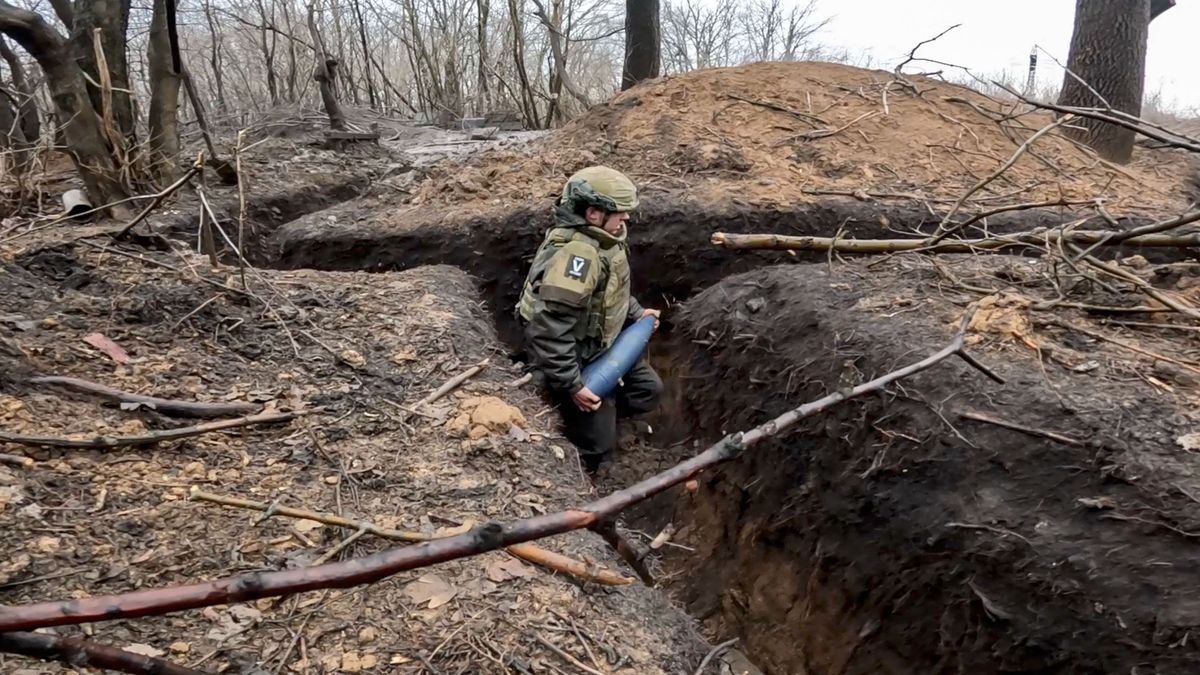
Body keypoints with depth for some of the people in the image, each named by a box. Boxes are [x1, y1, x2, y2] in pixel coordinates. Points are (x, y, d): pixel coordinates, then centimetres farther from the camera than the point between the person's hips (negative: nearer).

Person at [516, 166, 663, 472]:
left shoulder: (599, 239, -2)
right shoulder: (576, 254, -33)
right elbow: (549, 330, -34)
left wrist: (636, 312, 8)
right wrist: (572, 384, -29)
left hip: (603, 347, 9)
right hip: (579, 361, -9)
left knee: (649, 389, 19)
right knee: (597, 447, 2)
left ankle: (591, 417, 27)